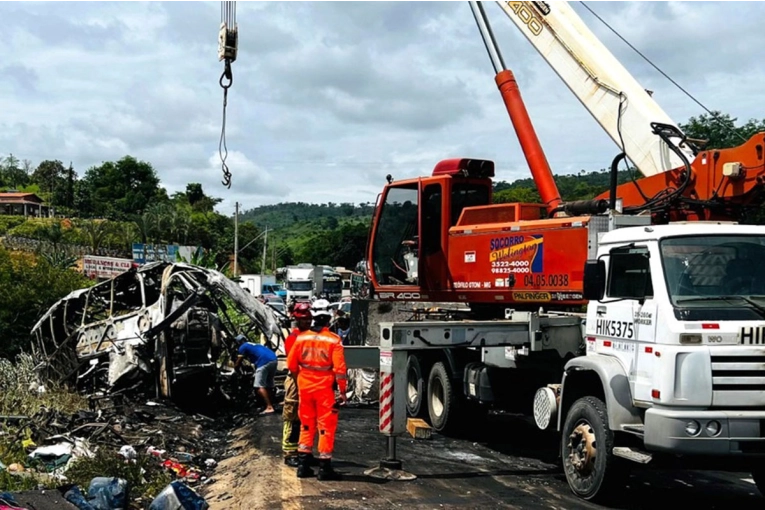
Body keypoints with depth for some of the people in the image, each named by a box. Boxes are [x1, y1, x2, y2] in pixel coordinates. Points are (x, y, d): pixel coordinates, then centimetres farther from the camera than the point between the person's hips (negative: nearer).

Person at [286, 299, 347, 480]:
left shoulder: (301, 338, -1)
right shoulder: (333, 340, -11)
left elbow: (291, 364, 4)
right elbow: (339, 368, -13)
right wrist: (342, 391, -6)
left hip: (304, 387, 4)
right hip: (324, 388, -4)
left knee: (306, 425, 16)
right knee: (326, 426, 4)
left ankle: (303, 464, 17)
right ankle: (324, 467, 4)